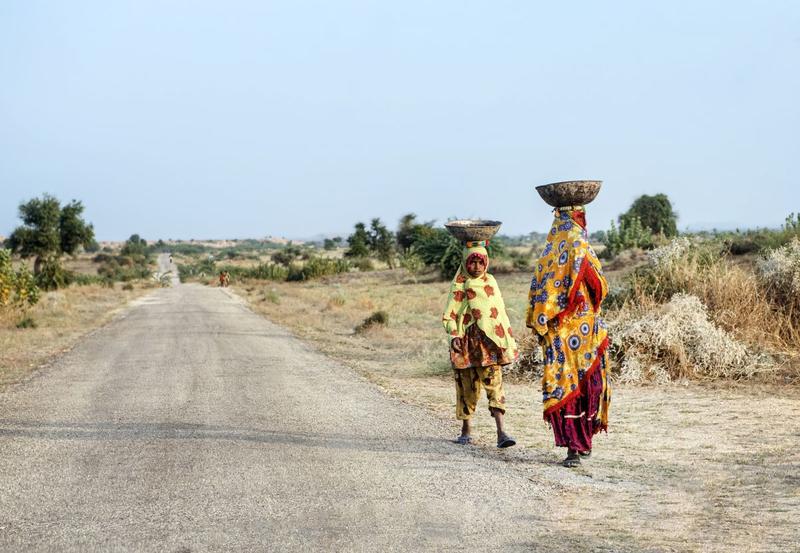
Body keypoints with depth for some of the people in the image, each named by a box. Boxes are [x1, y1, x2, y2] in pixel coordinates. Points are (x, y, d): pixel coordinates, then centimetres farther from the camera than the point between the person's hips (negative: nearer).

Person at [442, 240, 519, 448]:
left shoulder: (490, 281, 10)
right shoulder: (459, 286, -1)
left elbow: (500, 311, 17)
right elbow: (448, 316, -4)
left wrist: (508, 337, 17)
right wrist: (454, 336, -20)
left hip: (490, 342, 2)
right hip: (468, 344, -2)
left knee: (495, 384, -8)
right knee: (467, 386, 7)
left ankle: (501, 432, -14)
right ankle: (466, 429, 23)